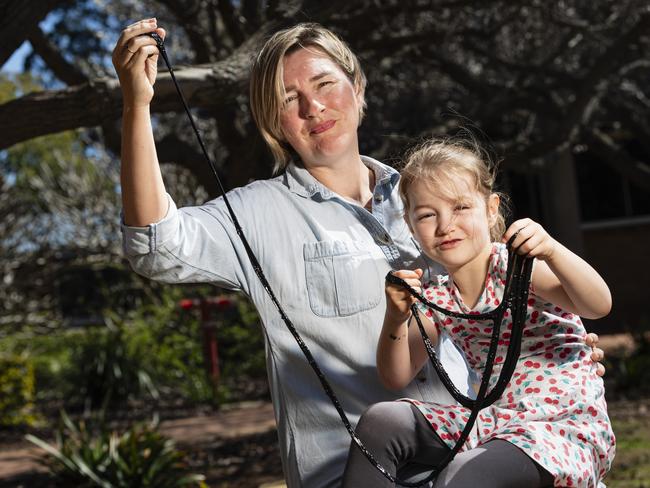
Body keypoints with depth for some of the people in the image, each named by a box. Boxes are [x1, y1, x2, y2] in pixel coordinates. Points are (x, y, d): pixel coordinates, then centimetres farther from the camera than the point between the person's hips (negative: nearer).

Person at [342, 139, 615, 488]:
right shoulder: (435, 298, 8)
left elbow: (599, 306, -25)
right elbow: (397, 378, 9)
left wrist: (551, 251, -42)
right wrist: (396, 319, -10)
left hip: (568, 425, -6)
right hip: (495, 418, 6)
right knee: (380, 421, -9)